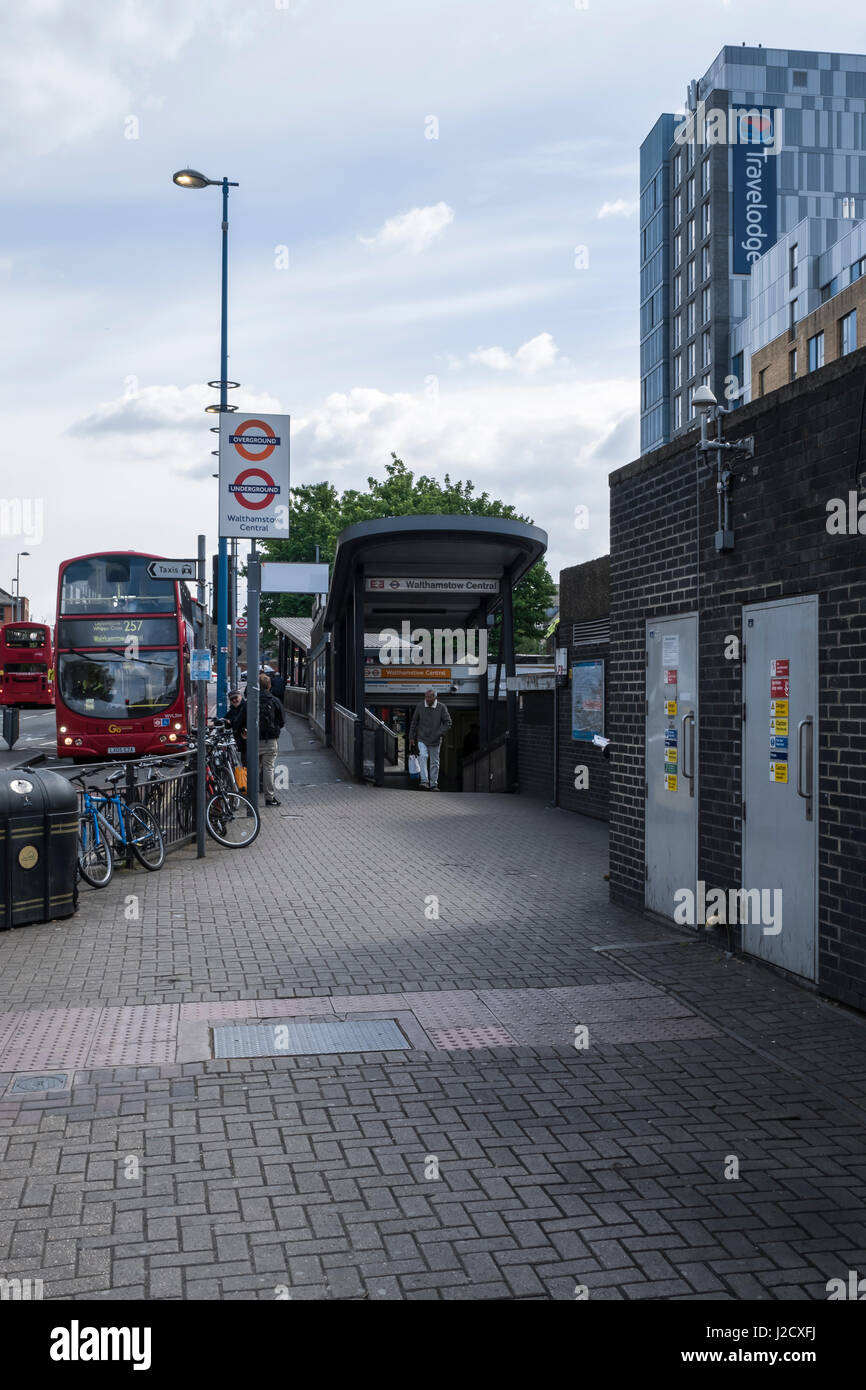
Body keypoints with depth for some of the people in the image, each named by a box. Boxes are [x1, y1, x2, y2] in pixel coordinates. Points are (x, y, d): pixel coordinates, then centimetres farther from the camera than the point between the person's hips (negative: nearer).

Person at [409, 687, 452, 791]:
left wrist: (440, 733, -12)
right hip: (422, 739, 0)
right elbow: (414, 723, 8)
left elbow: (448, 722, 0)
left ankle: (433, 784, 16)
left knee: (434, 762, 6)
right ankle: (424, 781, -26)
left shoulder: (441, 707, -4)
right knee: (423, 756, -22)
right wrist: (411, 737, 5)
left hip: (435, 740, 0)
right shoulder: (419, 707, -1)